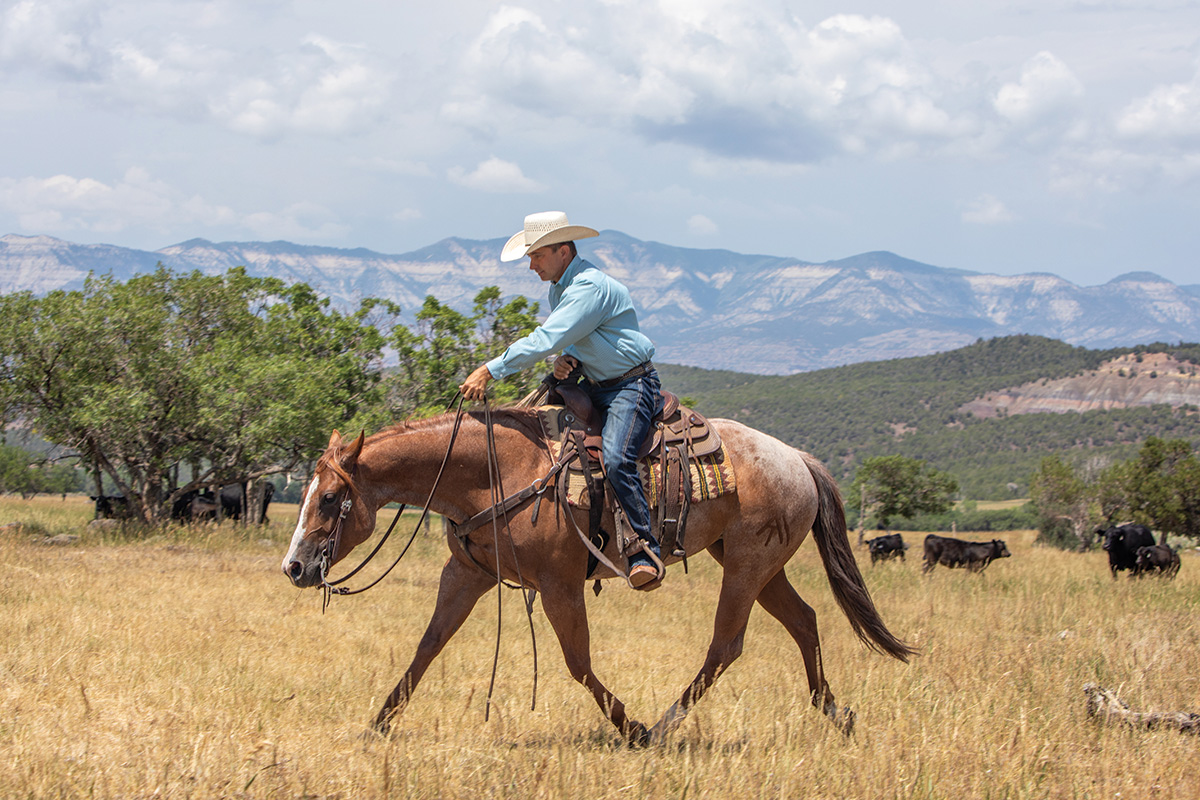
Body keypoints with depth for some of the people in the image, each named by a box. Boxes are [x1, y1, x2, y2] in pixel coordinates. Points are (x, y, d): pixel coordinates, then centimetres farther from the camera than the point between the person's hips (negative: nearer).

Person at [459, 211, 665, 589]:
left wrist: (489, 370, -30)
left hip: (632, 386, -10)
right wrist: (569, 358, -1)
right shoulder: (559, 288, 10)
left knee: (616, 459, -30)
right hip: (595, 386, 10)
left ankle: (645, 552, -27)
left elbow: (545, 340, -30)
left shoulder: (590, 287, -22)